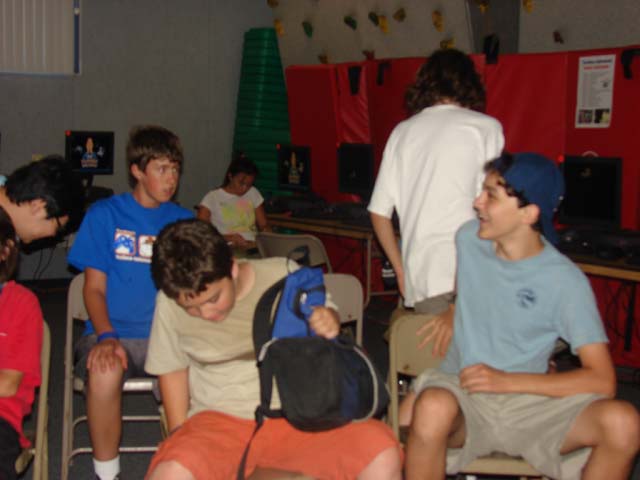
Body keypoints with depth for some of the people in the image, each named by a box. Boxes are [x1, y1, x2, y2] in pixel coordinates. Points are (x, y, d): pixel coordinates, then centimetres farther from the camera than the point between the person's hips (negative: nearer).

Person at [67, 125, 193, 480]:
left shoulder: (184, 221, 14)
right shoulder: (103, 214, 8)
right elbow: (94, 287, 4)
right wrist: (106, 338, -14)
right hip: (114, 332, -1)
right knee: (105, 374, -36)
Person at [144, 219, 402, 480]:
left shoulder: (284, 277, -7)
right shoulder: (170, 303, -5)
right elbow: (172, 368, 10)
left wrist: (329, 321, -15)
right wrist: (181, 438, 5)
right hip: (220, 419, 0)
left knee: (382, 454, -24)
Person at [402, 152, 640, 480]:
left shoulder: (565, 281, -9)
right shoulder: (468, 238, 3)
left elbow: (602, 381, -12)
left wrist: (507, 380, -17)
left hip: (529, 402, 0)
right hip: (462, 395, 1)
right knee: (433, 407, -38)